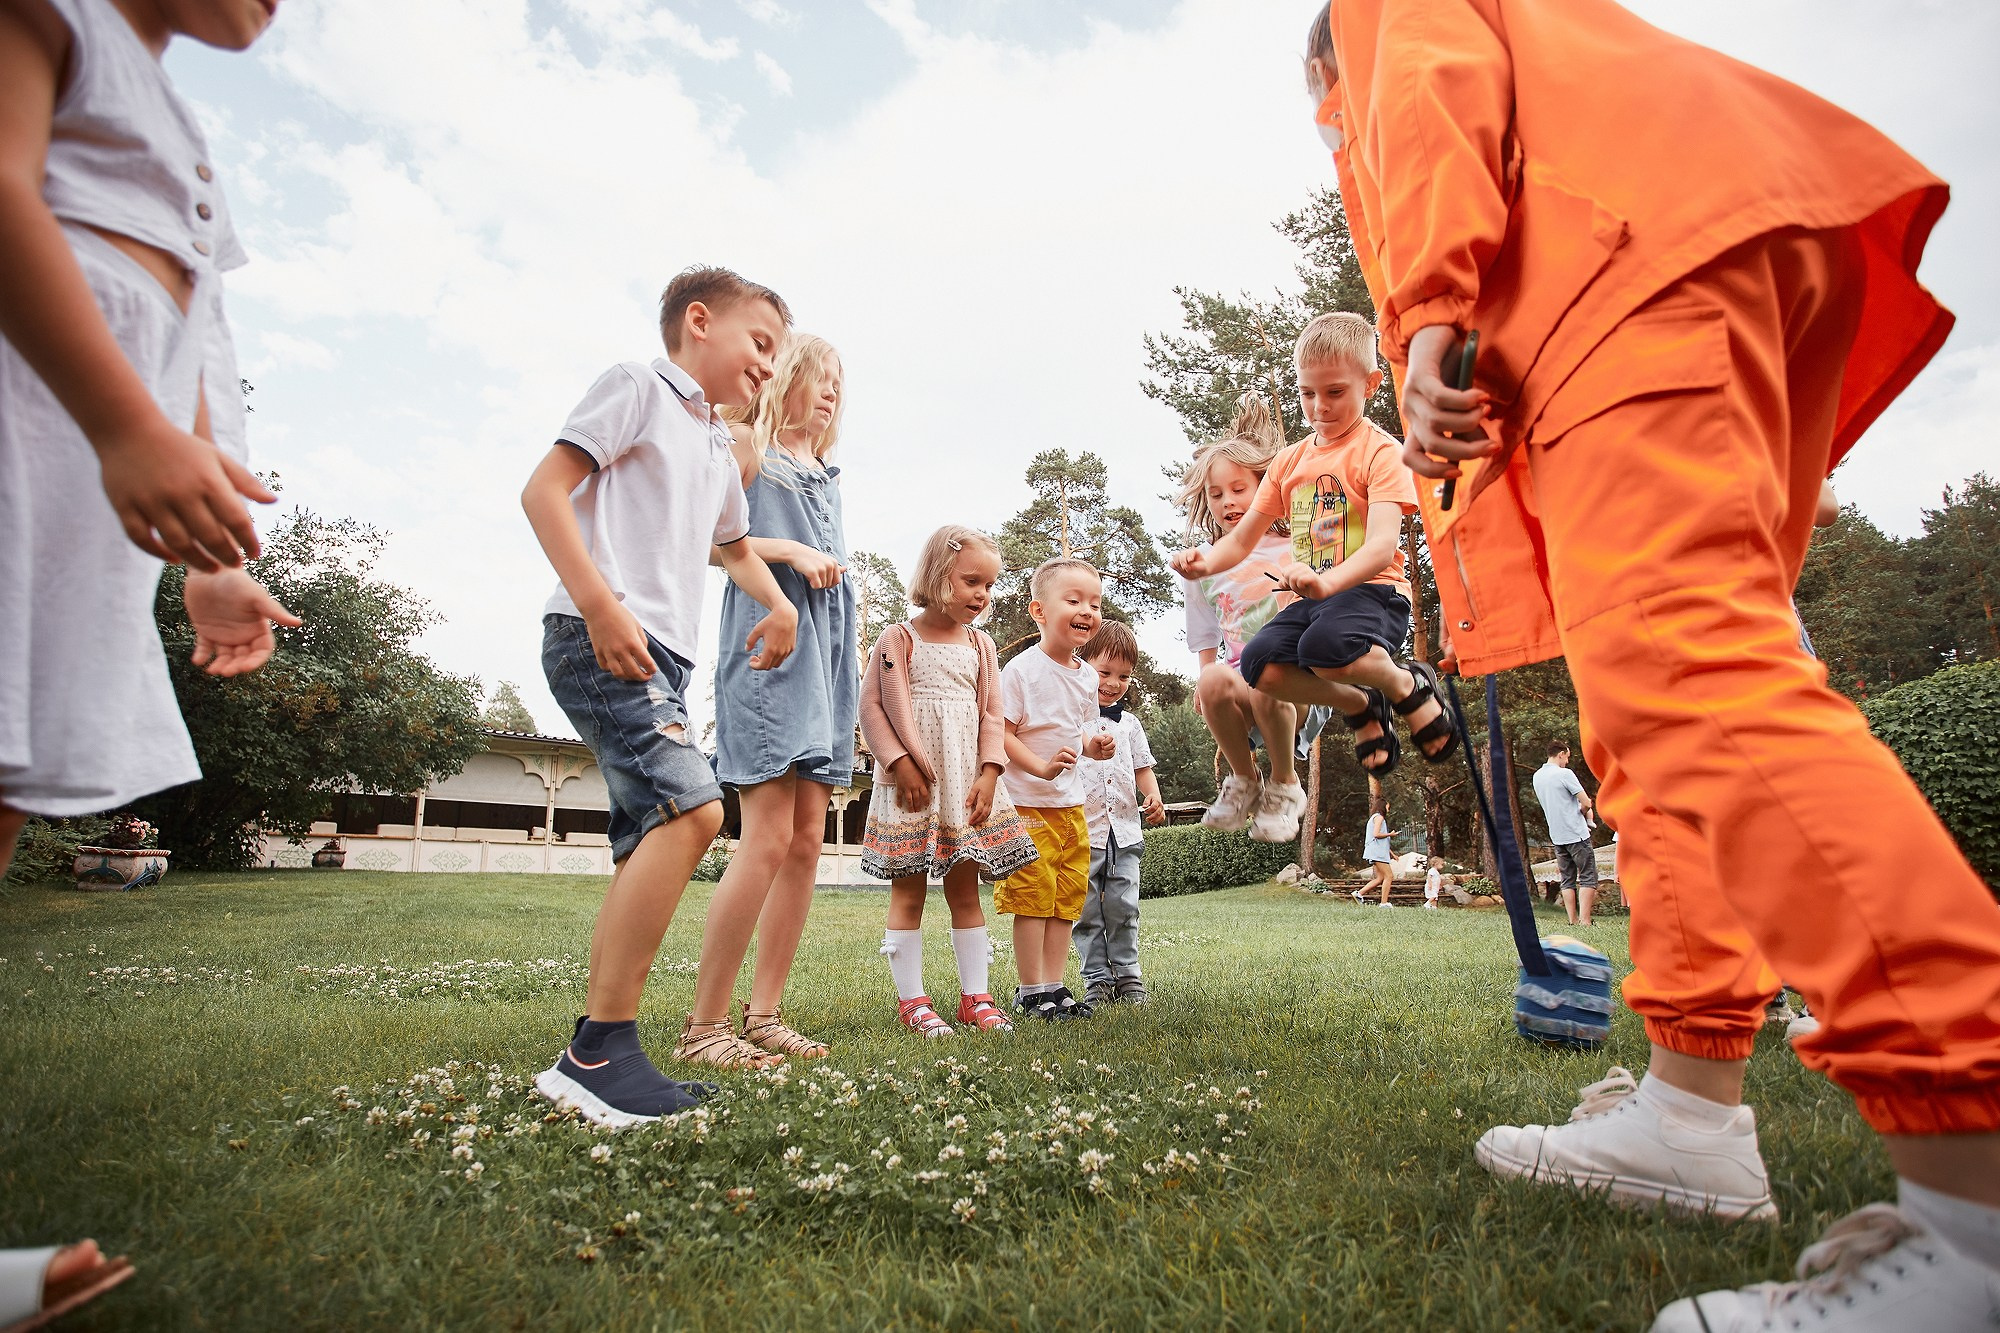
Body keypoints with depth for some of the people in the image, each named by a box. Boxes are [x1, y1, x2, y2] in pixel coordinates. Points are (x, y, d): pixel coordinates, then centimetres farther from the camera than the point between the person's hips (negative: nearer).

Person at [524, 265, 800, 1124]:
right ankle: (599, 1052, -16)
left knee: (652, 843, 6)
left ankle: (593, 1059, 13)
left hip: (659, 661, 10)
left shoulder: (720, 450, 26)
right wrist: (602, 605, -20)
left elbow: (735, 543, 42)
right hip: (600, 642, -10)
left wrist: (779, 602, 22)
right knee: (693, 810, -23)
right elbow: (545, 489, -8)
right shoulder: (639, 385, 2)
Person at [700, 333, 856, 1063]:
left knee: (808, 840, 2)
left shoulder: (828, 474, 25)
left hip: (826, 656, 7)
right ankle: (704, 1022, -3)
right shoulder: (745, 445, 5)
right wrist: (787, 549, -13)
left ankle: (762, 1014, 10)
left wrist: (850, 665, 17)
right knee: (769, 838, -14)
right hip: (768, 649, -7)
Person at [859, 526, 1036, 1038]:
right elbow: (872, 707, -5)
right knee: (908, 891, 2)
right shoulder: (898, 639, -1)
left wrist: (988, 774, -4)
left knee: (965, 889, 9)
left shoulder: (981, 645, 12)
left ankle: (975, 996, 17)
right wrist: (900, 764, -15)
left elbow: (992, 715, 8)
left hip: (965, 782, 4)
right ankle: (911, 999, 10)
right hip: (911, 784, -4)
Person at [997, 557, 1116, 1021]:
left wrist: (1094, 745, -1)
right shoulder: (1021, 669, -13)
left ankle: (1053, 985, 20)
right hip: (1026, 801, -7)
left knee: (1068, 893, 9)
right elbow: (1001, 733, -15)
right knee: (1034, 892, -3)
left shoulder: (1087, 676, 8)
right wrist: (1042, 767, -25)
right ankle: (1031, 992, 10)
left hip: (1070, 801, 7)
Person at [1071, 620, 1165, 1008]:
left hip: (1124, 831, 4)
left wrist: (1153, 798, -1)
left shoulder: (1130, 723, 14)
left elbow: (1142, 768, 17)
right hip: (1082, 831, -3)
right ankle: (1096, 980, 13)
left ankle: (1127, 976, 18)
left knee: (1124, 909, 7)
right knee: (1087, 912, 3)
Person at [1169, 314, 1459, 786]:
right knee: (1260, 663, -23)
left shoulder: (1379, 450, -4)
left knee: (1326, 645, -38)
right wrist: (1205, 562, -9)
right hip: (1313, 598, 6)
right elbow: (1241, 539, 16)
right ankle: (1359, 705, 5)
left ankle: (1409, 686, -3)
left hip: (1373, 590, -6)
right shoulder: (1289, 462, 16)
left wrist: (1326, 581, -40)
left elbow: (1382, 545, -20)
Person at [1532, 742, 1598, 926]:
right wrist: (1583, 812, 7)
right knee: (1588, 877, -2)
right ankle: (1584, 920, -9)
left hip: (1557, 836, 7)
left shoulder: (1537, 776, 9)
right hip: (1576, 834, -7)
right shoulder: (1564, 774, -14)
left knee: (1568, 880, 10)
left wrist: (1580, 811, 14)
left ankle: (1573, 921, 7)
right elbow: (1586, 803, -15)